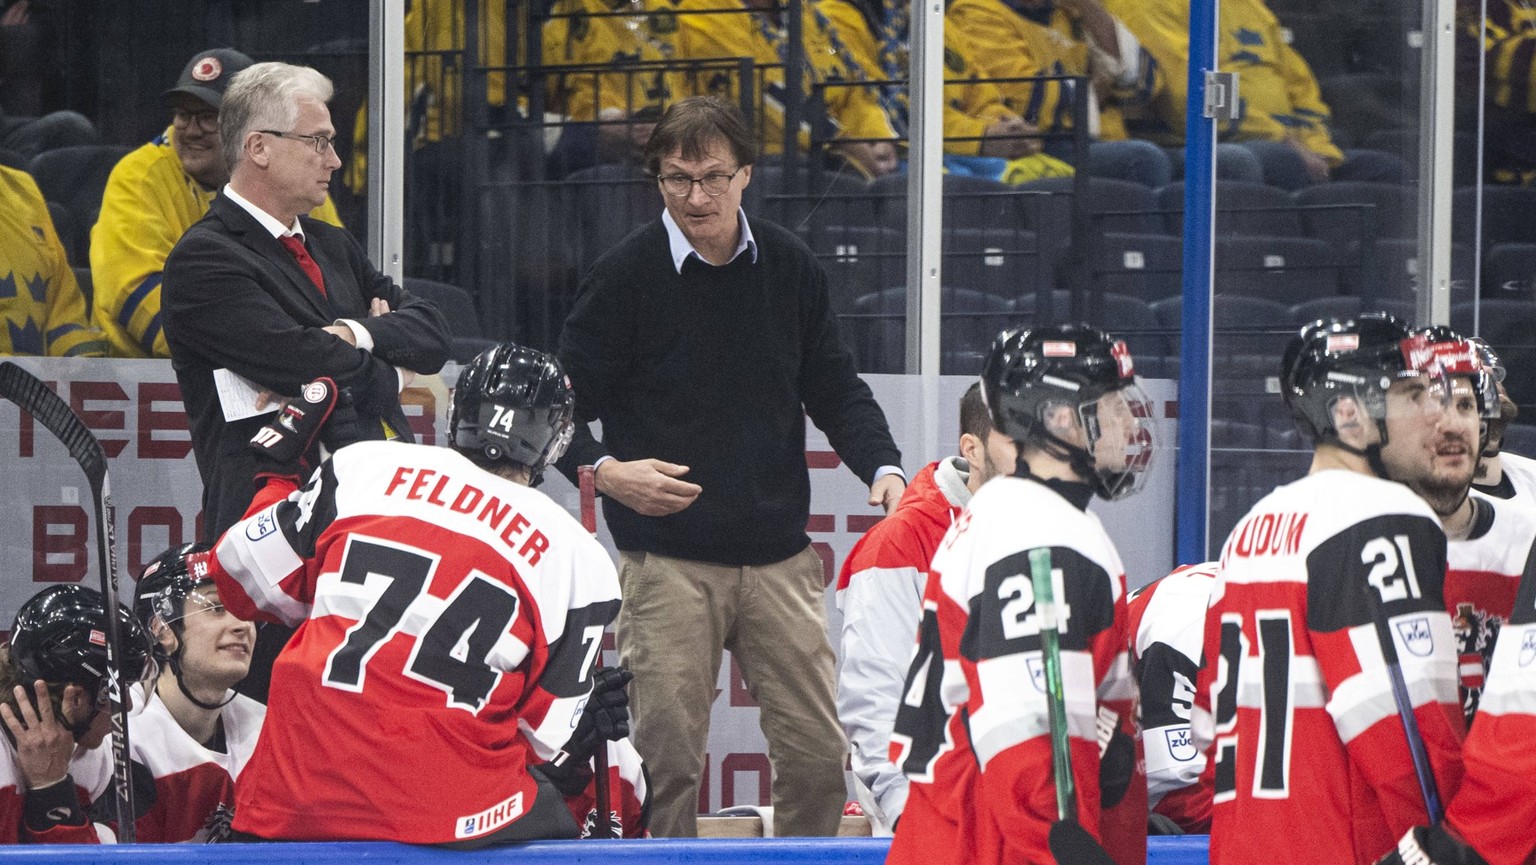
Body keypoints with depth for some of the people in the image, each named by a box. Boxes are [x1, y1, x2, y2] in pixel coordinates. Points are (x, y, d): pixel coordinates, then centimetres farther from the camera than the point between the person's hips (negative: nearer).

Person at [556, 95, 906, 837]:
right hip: (666, 561, -3)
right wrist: (605, 471, -19)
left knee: (819, 752, 3)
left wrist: (882, 468, -3)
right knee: (667, 758, -4)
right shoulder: (624, 277, -4)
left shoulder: (790, 269, 7)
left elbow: (836, 391, 14)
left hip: (780, 559, 3)